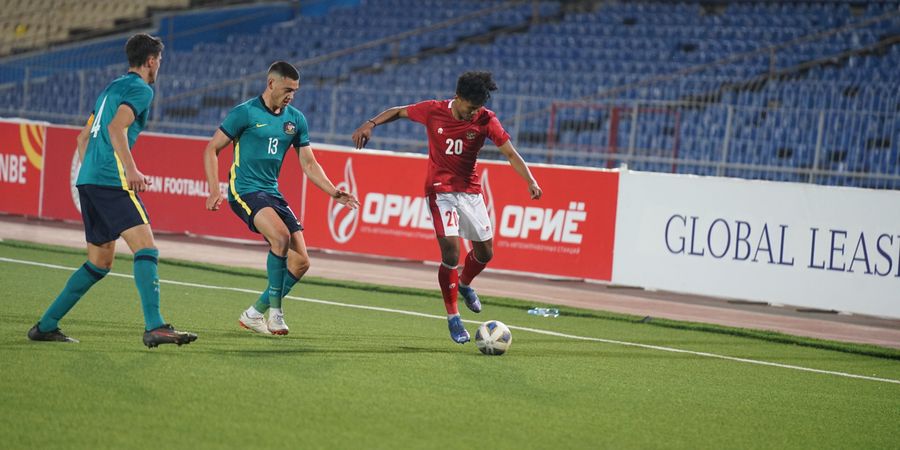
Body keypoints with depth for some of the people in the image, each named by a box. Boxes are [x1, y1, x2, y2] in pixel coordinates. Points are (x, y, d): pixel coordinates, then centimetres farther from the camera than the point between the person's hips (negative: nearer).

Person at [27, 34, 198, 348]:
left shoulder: (112, 88, 25)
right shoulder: (140, 89, -3)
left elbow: (84, 137, 28)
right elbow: (116, 128, -19)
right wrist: (131, 170, -26)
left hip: (88, 180, 9)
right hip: (111, 181, -9)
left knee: (100, 262, 15)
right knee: (146, 248, -16)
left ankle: (46, 326, 16)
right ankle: (154, 327, -30)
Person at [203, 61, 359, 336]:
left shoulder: (295, 119, 10)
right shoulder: (245, 113, -6)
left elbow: (309, 164, 15)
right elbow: (211, 150, -3)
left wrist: (335, 193, 3)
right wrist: (214, 190, -14)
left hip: (272, 193, 7)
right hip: (244, 190, -6)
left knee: (300, 263, -4)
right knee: (281, 235, -32)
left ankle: (254, 314, 12)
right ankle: (275, 311, -20)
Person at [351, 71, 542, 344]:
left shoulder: (486, 120, -9)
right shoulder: (433, 111, -12)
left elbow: (510, 152, -14)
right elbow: (399, 112, 5)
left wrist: (530, 181, -28)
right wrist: (370, 124, -7)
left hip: (471, 191, 3)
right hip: (441, 190, -3)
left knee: (485, 253, 9)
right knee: (451, 254, -14)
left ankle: (464, 284, 44)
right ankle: (453, 317, 1)